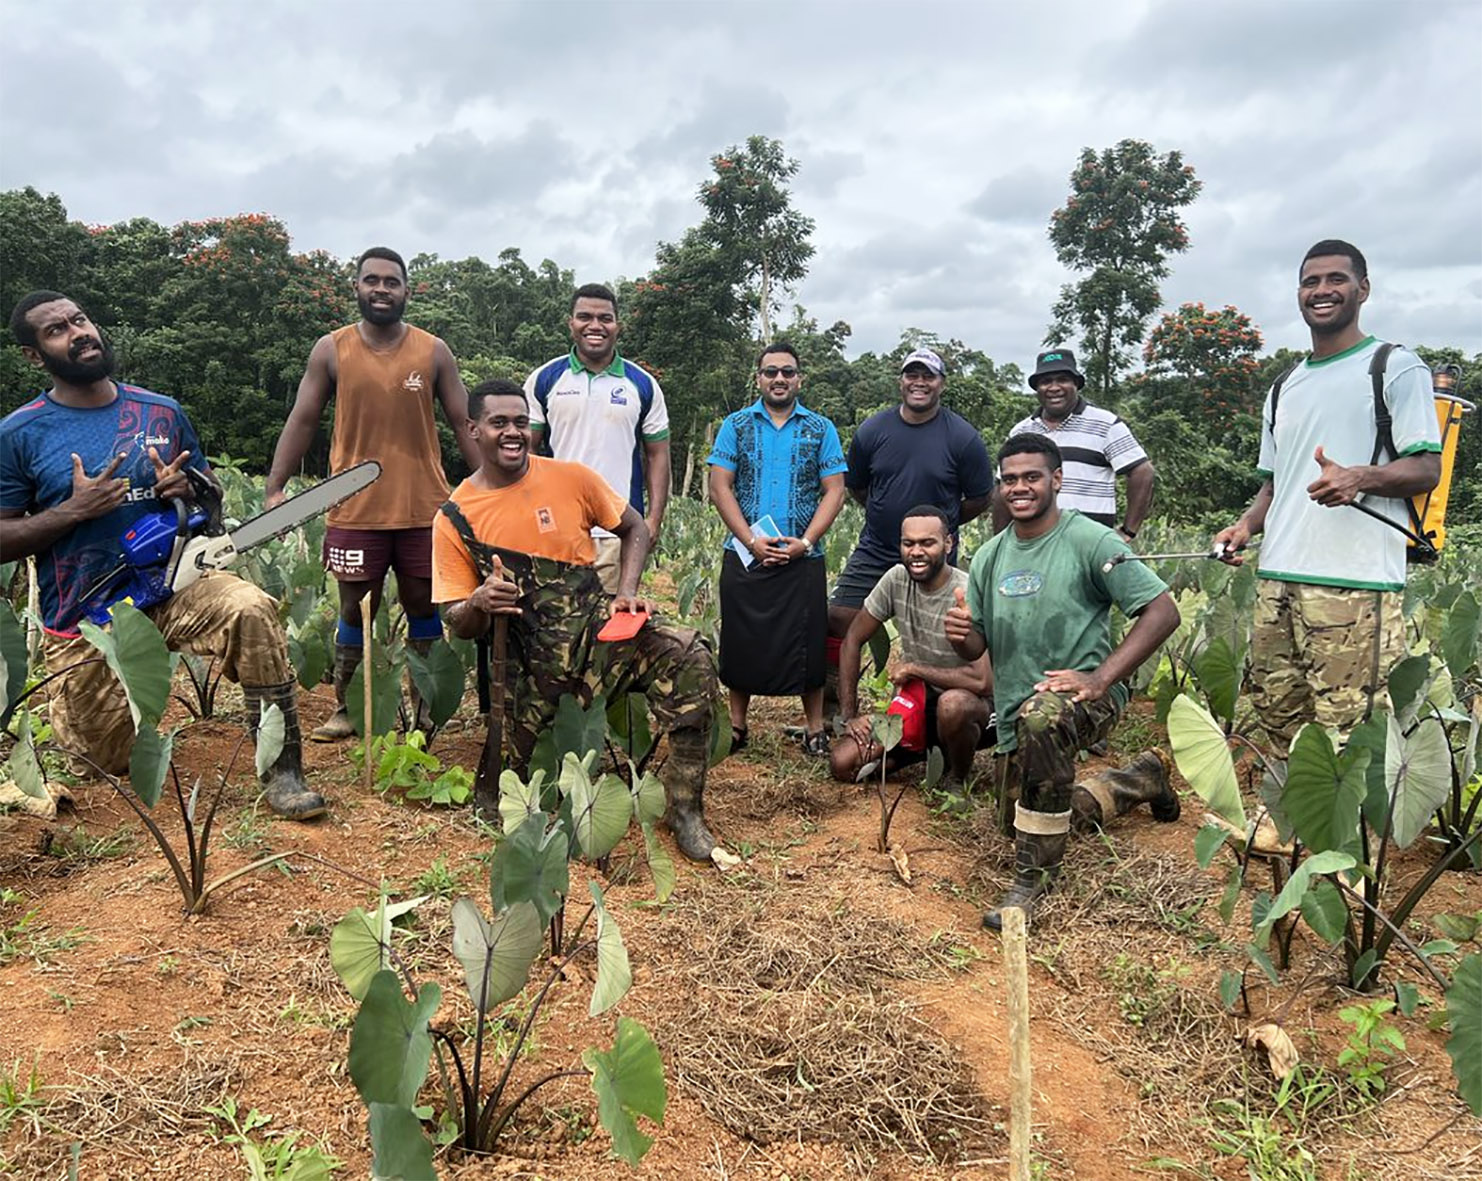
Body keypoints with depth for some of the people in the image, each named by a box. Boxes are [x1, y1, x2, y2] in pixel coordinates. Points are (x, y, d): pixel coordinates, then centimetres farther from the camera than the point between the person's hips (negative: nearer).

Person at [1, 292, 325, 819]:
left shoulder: (162, 412, 4)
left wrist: (186, 489, -10)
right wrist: (75, 509, -18)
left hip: (172, 584, 1)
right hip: (84, 617, -1)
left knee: (252, 610, -32)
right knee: (115, 762, 6)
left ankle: (283, 772, -23)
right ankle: (64, 704, 43)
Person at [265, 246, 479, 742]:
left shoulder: (433, 352, 3)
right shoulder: (331, 351, 3)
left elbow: (463, 424, 5)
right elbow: (302, 422, 5)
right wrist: (275, 488, -3)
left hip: (423, 509, 1)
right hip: (355, 510, 0)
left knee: (423, 606, 9)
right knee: (355, 611, 7)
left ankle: (424, 707, 22)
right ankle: (343, 710, 20)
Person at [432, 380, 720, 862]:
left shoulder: (571, 477, -1)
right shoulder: (453, 519, -1)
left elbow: (634, 528, 12)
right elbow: (460, 626, 1)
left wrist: (627, 592, -4)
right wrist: (479, 603, -22)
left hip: (597, 627, 0)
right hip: (529, 659, 1)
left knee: (690, 662, -29)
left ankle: (684, 811, -16)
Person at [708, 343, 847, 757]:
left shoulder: (821, 429, 7)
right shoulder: (736, 425, 6)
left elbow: (834, 491, 2)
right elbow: (720, 487, 0)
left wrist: (805, 542, -11)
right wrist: (752, 540, -11)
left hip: (803, 557, 0)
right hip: (744, 554, 1)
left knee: (807, 643, 2)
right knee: (742, 641, 6)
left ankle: (815, 729, 12)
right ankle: (737, 725, 18)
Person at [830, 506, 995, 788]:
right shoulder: (897, 579, -7)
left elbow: (982, 681, -32)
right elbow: (853, 640, 2)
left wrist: (913, 668, -19)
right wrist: (849, 715, -3)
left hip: (973, 706, -5)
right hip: (917, 702, 5)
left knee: (952, 703, -41)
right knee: (843, 764, -11)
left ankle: (960, 777, -7)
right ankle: (927, 751, 15)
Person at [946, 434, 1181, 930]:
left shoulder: (1089, 541, -12)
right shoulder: (989, 557, 6)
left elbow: (1163, 611, -16)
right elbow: (976, 648, 8)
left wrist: (1099, 679, -25)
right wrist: (960, 634, -17)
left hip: (1084, 697, -7)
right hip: (1016, 710, 7)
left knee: (1041, 718, -41)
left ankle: (1035, 877, -25)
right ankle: (1143, 778, 44)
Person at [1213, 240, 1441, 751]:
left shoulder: (1396, 367, 4)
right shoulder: (1284, 388, 23)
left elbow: (1426, 469, -3)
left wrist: (1361, 477, -23)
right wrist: (1246, 525, 8)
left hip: (1356, 581, -6)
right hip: (1277, 577, 6)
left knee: (1347, 732, -10)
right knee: (1277, 718, 8)